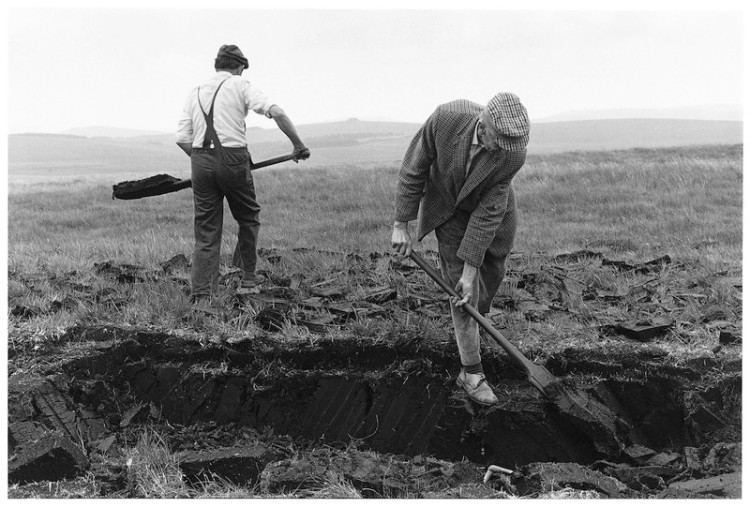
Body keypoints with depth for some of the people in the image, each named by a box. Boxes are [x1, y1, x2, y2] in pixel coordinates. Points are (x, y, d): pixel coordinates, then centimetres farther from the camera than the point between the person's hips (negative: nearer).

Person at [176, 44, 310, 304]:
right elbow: (276, 112, -9)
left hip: (200, 161, 4)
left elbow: (182, 138, 8)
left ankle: (200, 294, 0)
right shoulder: (240, 85, 4)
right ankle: (246, 274, 24)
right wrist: (298, 144, -2)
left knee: (206, 229, 6)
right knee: (248, 218, 19)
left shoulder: (196, 92, 16)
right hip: (232, 158, -4)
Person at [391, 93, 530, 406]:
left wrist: (471, 270, -26)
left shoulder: (515, 153, -34)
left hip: (492, 207, 1)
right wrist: (401, 224, -17)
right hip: (449, 209, -1)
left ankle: (476, 320, 47)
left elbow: (488, 213, -28)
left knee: (491, 274, 15)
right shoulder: (446, 118, -36)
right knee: (460, 284, -8)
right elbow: (414, 170, -20)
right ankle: (471, 372, -2)